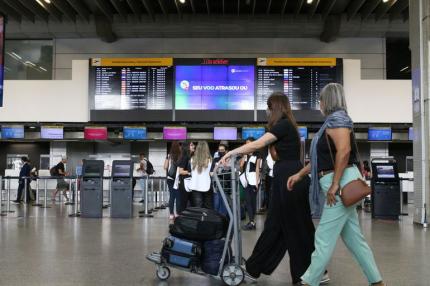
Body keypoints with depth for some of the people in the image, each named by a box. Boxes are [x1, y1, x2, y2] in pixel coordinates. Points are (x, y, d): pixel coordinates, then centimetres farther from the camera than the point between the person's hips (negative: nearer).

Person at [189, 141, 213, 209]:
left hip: (195, 186, 2)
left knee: (197, 208, 4)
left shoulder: (193, 159, -1)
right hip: (207, 186, -2)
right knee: (208, 208, 10)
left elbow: (190, 172, 7)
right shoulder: (210, 159, -7)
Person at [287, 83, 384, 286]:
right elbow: (322, 158, 22)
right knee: (353, 237, 12)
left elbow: (344, 150, -23)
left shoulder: (336, 118, -9)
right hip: (338, 183, 10)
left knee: (324, 238, -4)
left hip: (341, 182, -10)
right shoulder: (331, 122, 20)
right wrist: (300, 175, 20)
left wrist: (335, 184, -24)